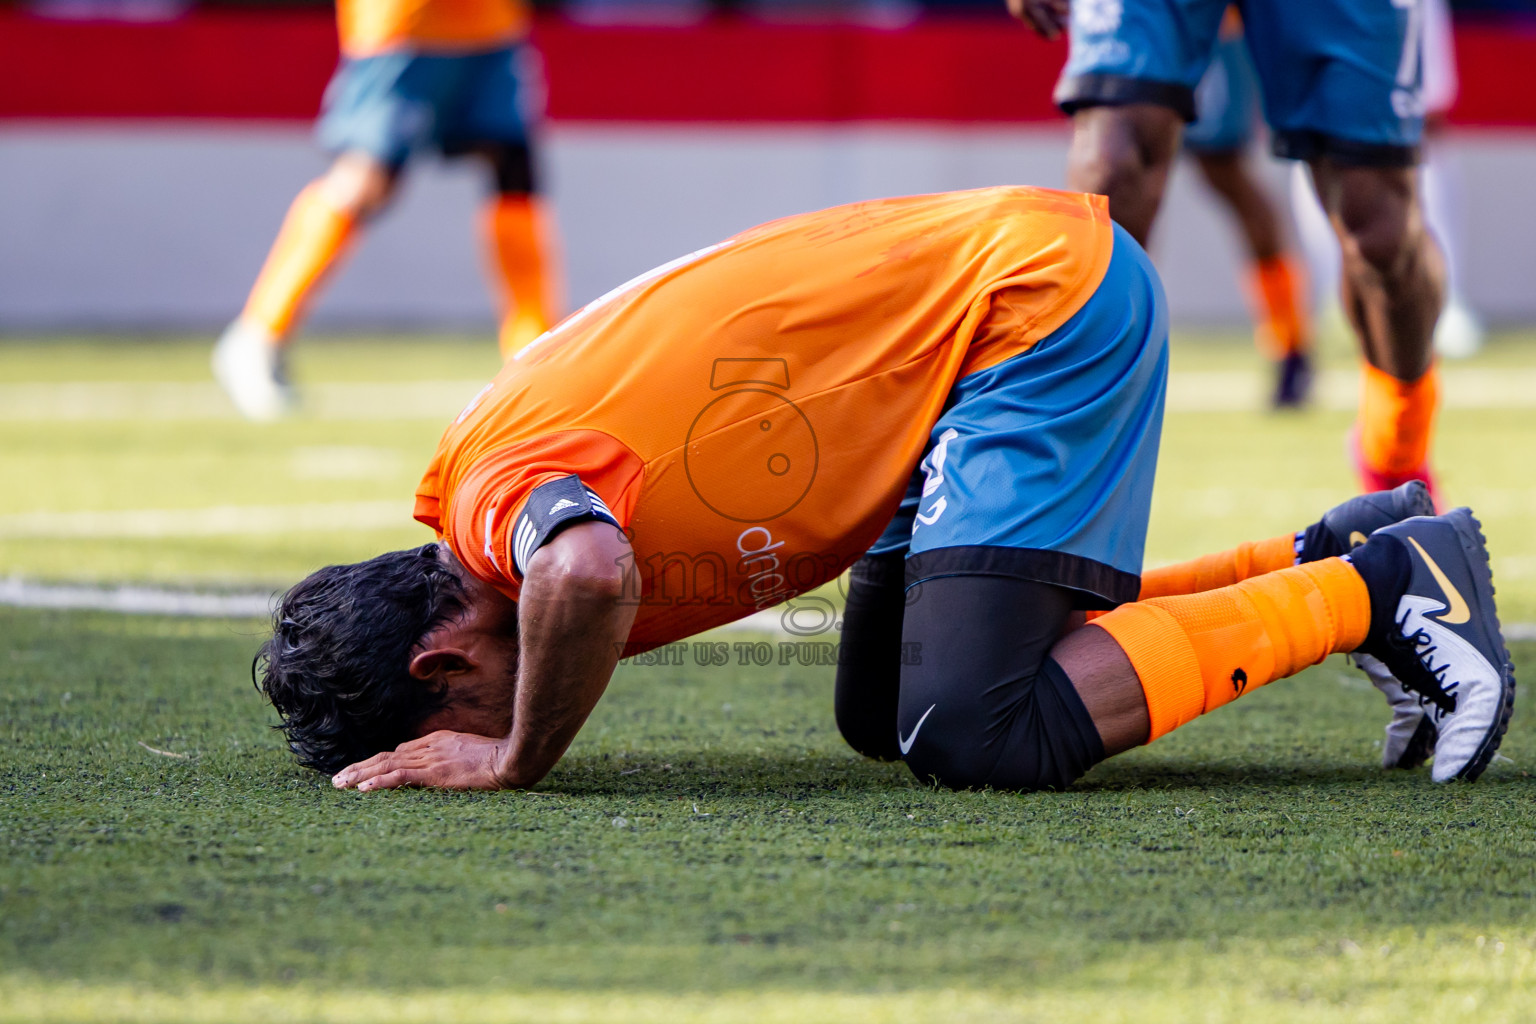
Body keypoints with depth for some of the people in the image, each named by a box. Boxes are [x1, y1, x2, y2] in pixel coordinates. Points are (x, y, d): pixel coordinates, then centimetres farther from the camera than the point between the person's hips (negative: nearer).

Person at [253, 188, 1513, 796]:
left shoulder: (500, 495, -23)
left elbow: (589, 577, -46)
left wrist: (514, 759, -28)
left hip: (1045, 294, -10)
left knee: (972, 734, -17)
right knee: (883, 713, 13)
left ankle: (1379, 587, -4)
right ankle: (1326, 556, 17)